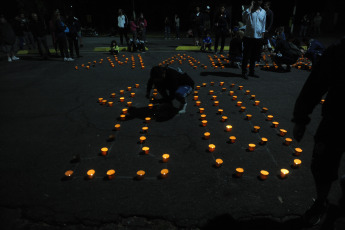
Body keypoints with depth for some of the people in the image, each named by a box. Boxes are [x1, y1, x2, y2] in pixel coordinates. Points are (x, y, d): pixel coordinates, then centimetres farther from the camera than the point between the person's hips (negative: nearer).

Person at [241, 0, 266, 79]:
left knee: (254, 56, 10)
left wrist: (263, 33, 15)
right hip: (249, 37, -5)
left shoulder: (263, 12, 12)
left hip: (258, 37, 5)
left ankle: (251, 72, 21)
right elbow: (244, 15, -23)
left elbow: (264, 24, 19)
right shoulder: (249, 10, -1)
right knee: (246, 56, -2)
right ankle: (244, 72, 5)